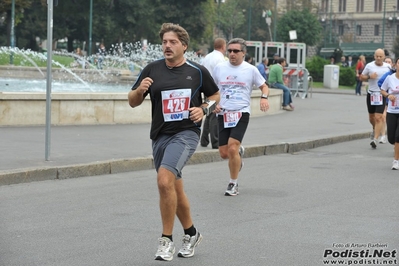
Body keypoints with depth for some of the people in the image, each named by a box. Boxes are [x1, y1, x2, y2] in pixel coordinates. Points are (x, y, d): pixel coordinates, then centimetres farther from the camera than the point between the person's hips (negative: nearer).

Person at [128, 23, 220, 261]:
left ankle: (167, 239, -12)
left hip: (186, 133, -4)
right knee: (174, 189, 14)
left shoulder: (197, 71, -1)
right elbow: (133, 102, 8)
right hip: (160, 136, 5)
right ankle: (191, 233, 37)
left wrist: (203, 109, -6)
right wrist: (140, 90, -13)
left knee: (165, 179, -24)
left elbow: (215, 95, 13)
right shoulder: (152, 70, 4)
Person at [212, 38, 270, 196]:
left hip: (241, 113, -3)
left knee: (232, 148, -18)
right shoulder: (219, 68, 7)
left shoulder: (251, 70, 1)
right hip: (223, 114, 3)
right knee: (224, 153, 2)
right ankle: (239, 152, 39)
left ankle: (233, 184, 0)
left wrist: (264, 97, -9)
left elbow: (263, 86, 13)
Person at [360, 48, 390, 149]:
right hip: (371, 94, 2)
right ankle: (375, 129, 48)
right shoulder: (369, 66, 0)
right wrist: (369, 76, -12)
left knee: (378, 117, -13)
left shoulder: (388, 67, 2)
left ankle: (375, 139, -14)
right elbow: (362, 77, 9)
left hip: (382, 94, -2)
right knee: (371, 117, 16)